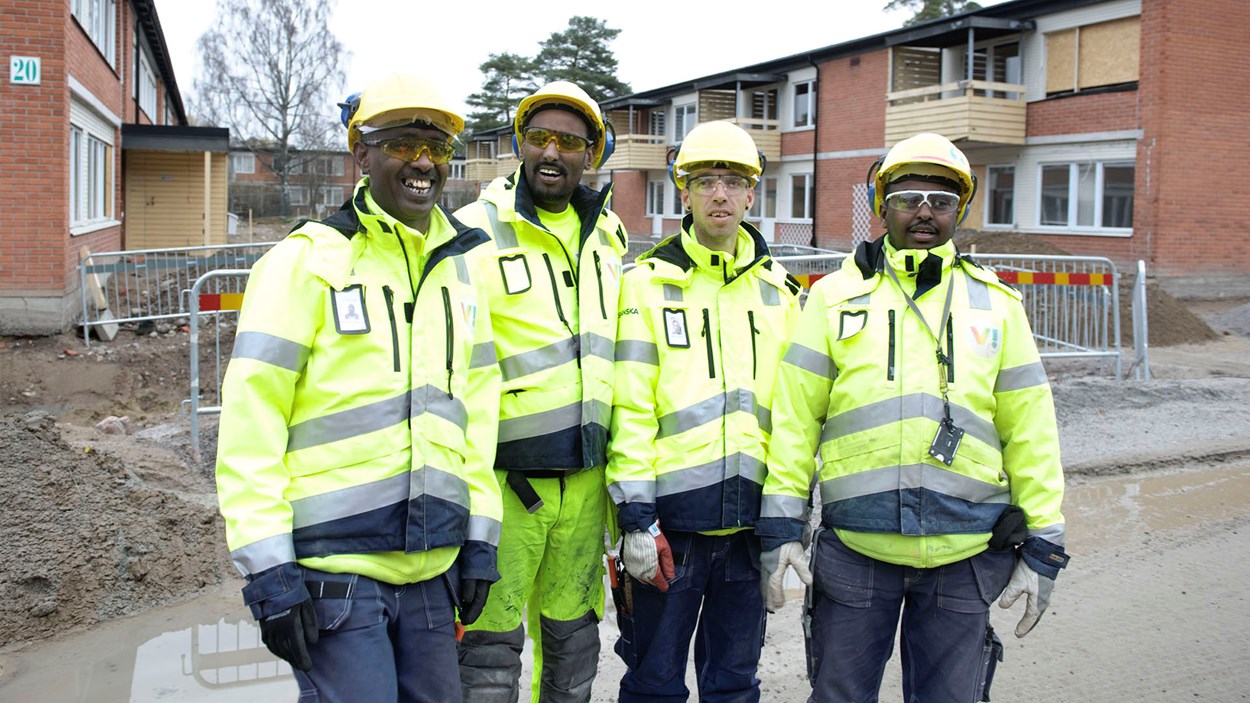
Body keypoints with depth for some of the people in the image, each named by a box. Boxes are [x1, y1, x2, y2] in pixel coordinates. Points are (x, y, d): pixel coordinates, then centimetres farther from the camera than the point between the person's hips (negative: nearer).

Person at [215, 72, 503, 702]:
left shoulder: (459, 269, 13)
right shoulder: (308, 259, -6)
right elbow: (249, 422, -9)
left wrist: (480, 537, 11)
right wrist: (266, 568, -13)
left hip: (430, 567, 6)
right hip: (332, 564, -6)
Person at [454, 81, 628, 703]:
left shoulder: (608, 234, 10)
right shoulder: (474, 232, -8)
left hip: (585, 478, 5)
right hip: (502, 479, -5)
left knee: (573, 640, 17)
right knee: (491, 648, 0)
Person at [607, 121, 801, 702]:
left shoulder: (779, 290, 10)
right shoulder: (648, 283, -1)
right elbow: (630, 408, -6)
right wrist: (637, 518, -11)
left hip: (751, 518, 4)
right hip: (670, 518, -3)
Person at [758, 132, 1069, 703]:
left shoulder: (997, 304, 10)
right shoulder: (835, 295, 6)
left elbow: (1030, 431, 9)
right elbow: (794, 416, 3)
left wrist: (1043, 545, 6)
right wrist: (780, 525, -3)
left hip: (965, 554, 1)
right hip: (853, 548, -1)